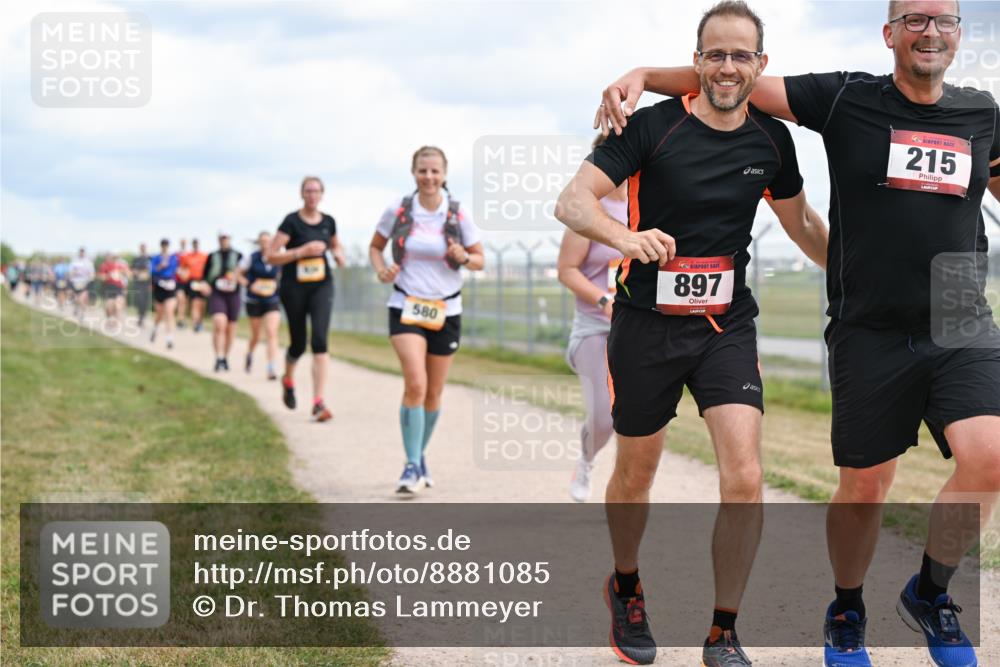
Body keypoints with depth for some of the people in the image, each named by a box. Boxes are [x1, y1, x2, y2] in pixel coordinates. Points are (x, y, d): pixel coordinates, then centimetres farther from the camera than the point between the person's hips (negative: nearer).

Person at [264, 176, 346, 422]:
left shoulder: (328, 222, 7)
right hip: (294, 286, -2)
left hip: (322, 285, 2)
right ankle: (288, 380, 44)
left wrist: (338, 254, 3)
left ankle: (318, 403, -19)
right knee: (298, 344, 8)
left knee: (320, 339, -16)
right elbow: (270, 257, -10)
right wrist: (302, 251, -20)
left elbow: (335, 246, 27)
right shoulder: (292, 222, -6)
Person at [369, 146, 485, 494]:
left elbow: (480, 260, 4)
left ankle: (420, 457, 32)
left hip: (445, 311, 2)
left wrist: (463, 258, -19)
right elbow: (375, 246, 10)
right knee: (415, 384, -20)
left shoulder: (458, 214, -4)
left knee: (433, 393, 10)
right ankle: (412, 465, -13)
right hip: (405, 308, -2)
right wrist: (381, 268, -10)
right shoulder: (398, 210, -5)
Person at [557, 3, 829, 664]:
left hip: (727, 325, 2)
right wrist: (625, 235, -37)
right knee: (636, 474, 12)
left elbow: (802, 223, 19)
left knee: (745, 479, -13)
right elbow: (572, 200, -18)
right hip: (647, 321, -2)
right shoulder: (653, 125, -11)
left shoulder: (772, 139, 1)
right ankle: (626, 588, 42)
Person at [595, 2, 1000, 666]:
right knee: (864, 486, 5)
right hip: (870, 332, -2)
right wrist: (640, 75, -10)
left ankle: (929, 594, 8)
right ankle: (846, 612, 32)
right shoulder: (847, 99, 0)